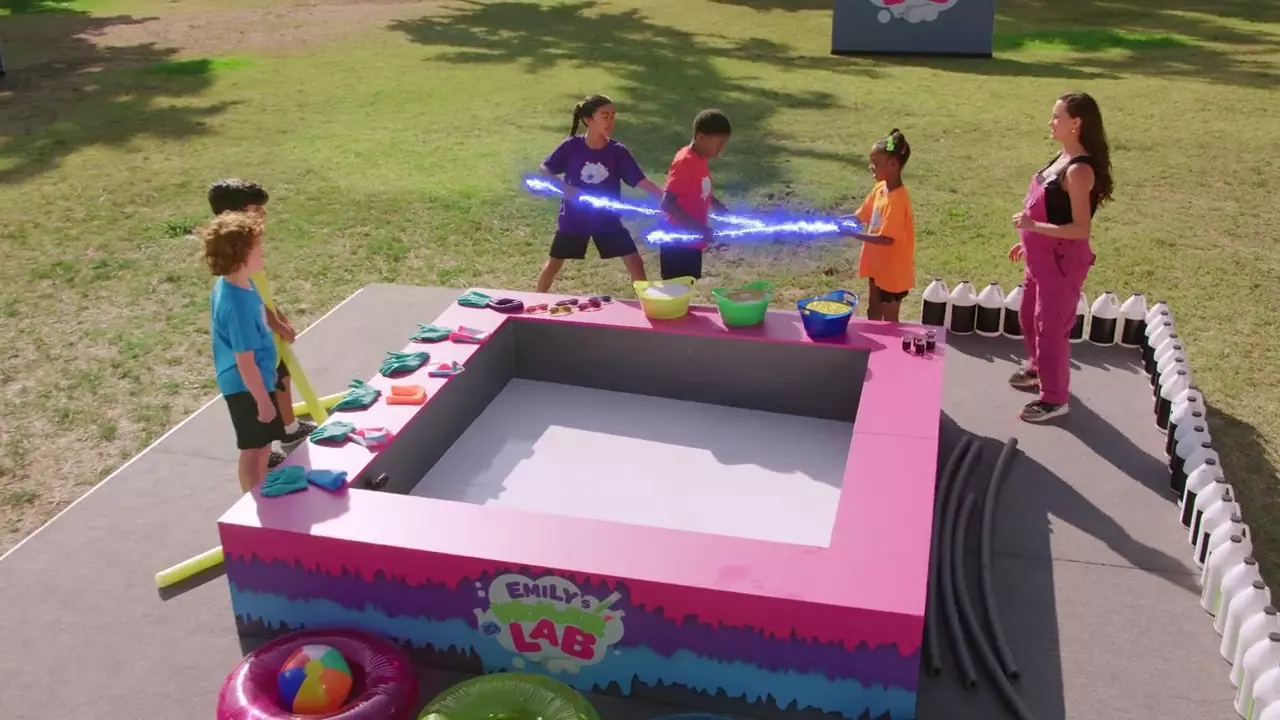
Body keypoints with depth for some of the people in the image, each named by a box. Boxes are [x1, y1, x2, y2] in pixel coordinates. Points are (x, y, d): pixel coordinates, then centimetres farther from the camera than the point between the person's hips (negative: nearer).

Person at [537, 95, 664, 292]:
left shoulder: (618, 151, -12)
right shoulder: (572, 146, -15)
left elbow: (640, 181, -14)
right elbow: (545, 169, -6)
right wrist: (563, 187, -25)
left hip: (608, 219, 1)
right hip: (574, 218, -1)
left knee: (635, 262, -2)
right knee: (554, 262, 13)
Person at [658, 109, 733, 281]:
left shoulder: (700, 160, 6)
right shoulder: (684, 163, -22)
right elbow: (667, 204, -28)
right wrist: (700, 229, -31)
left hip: (692, 242, 9)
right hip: (678, 243, -9)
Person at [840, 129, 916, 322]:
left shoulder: (898, 199, -28)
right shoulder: (879, 188, -1)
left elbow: (887, 238, -29)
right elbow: (861, 216, 8)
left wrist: (853, 234, -26)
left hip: (893, 271, -9)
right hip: (877, 266, 9)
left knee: (889, 321, 6)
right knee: (873, 312, 23)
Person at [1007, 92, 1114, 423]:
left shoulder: (1079, 170, -24)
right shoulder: (1062, 158, 5)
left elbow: (1081, 228, -26)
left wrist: (1033, 227, -29)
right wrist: (1027, 241, 20)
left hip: (1062, 260, -10)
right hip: (1043, 257, 10)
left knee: (1051, 325, 2)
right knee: (1030, 318, 24)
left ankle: (1054, 398, 16)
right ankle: (1038, 369, 46)